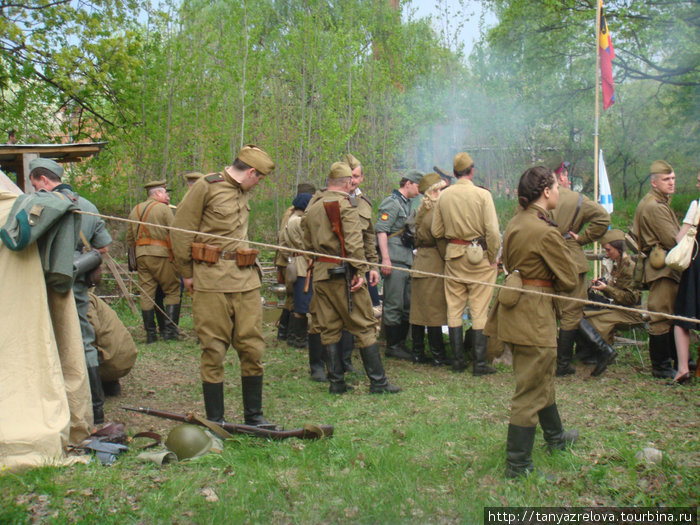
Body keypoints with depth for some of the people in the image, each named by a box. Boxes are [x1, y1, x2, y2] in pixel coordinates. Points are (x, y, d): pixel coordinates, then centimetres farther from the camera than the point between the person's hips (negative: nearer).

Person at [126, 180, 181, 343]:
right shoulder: (163, 208, -1)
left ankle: (150, 334, 5)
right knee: (173, 291, 2)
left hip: (141, 256, 6)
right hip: (161, 255, -6)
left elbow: (129, 239, 19)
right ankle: (169, 330, -5)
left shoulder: (135, 210, 17)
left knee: (146, 294, 5)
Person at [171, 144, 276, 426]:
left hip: (246, 278, 6)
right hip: (212, 280, -6)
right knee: (214, 350, 1)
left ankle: (254, 415, 18)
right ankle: (215, 420, 12)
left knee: (253, 347, 6)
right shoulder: (206, 186, -5)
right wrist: (187, 273, 0)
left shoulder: (242, 192, 17)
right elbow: (180, 230, -3)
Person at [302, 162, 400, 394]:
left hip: (320, 273, 7)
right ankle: (378, 382, 3)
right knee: (364, 326, 0)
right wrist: (360, 271, -15)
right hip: (343, 272, -7)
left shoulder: (311, 207, 13)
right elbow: (354, 242, -18)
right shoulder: (345, 204, -9)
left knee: (329, 329, 11)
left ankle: (336, 382, 14)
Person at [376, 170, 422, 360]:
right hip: (394, 261, -10)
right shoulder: (391, 202, -8)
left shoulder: (407, 204, 20)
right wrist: (385, 259, -22)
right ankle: (392, 346, 3)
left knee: (407, 304, 12)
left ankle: (401, 343, 21)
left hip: (408, 260, 10)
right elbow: (381, 230, -16)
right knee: (394, 305, -4)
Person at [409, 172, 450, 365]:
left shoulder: (421, 212, 12)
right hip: (435, 266, -9)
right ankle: (438, 355, 3)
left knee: (418, 309, 10)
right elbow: (442, 244, -14)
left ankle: (418, 353, 16)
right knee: (435, 311, -3)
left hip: (419, 264, 9)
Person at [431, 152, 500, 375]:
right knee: (479, 310, 2)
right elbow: (493, 231, -14)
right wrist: (493, 257, -2)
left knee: (454, 308, 11)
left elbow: (436, 232, 5)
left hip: (453, 256, 3)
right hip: (479, 256, -3)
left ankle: (458, 360, 16)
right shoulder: (482, 194, -10)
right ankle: (480, 362, 4)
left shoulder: (443, 196, 0)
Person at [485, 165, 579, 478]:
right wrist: (548, 284, 6)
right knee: (530, 391, -1)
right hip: (535, 315, -10)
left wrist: (530, 281, 8)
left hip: (515, 308, 10)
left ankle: (555, 437, 47)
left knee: (542, 379, 27)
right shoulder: (546, 233, -20)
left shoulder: (516, 223, 8)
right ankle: (518, 466, 8)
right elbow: (570, 280, -12)